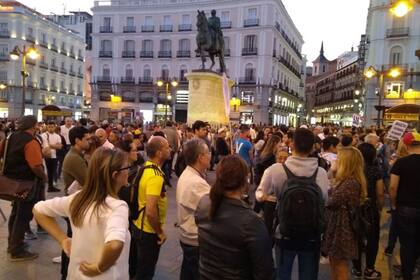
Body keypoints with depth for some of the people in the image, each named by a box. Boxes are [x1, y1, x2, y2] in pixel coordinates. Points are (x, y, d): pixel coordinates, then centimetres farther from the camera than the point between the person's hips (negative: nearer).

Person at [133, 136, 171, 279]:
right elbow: (151, 211, -34)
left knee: (142, 267, 27)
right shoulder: (156, 176, -28)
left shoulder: (145, 167, 1)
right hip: (149, 230, -9)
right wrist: (160, 232, -18)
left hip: (139, 225, 9)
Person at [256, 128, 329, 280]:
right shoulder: (321, 173, -13)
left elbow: (260, 196, -4)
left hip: (285, 235, -1)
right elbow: (327, 202, -2)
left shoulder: (275, 170, -17)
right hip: (312, 236, 1)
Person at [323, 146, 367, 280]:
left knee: (340, 266, 6)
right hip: (337, 226, 10)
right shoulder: (347, 180, 9)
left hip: (341, 228, -10)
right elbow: (334, 199, 9)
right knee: (334, 264, 20)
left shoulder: (350, 183, -25)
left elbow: (331, 201, -23)